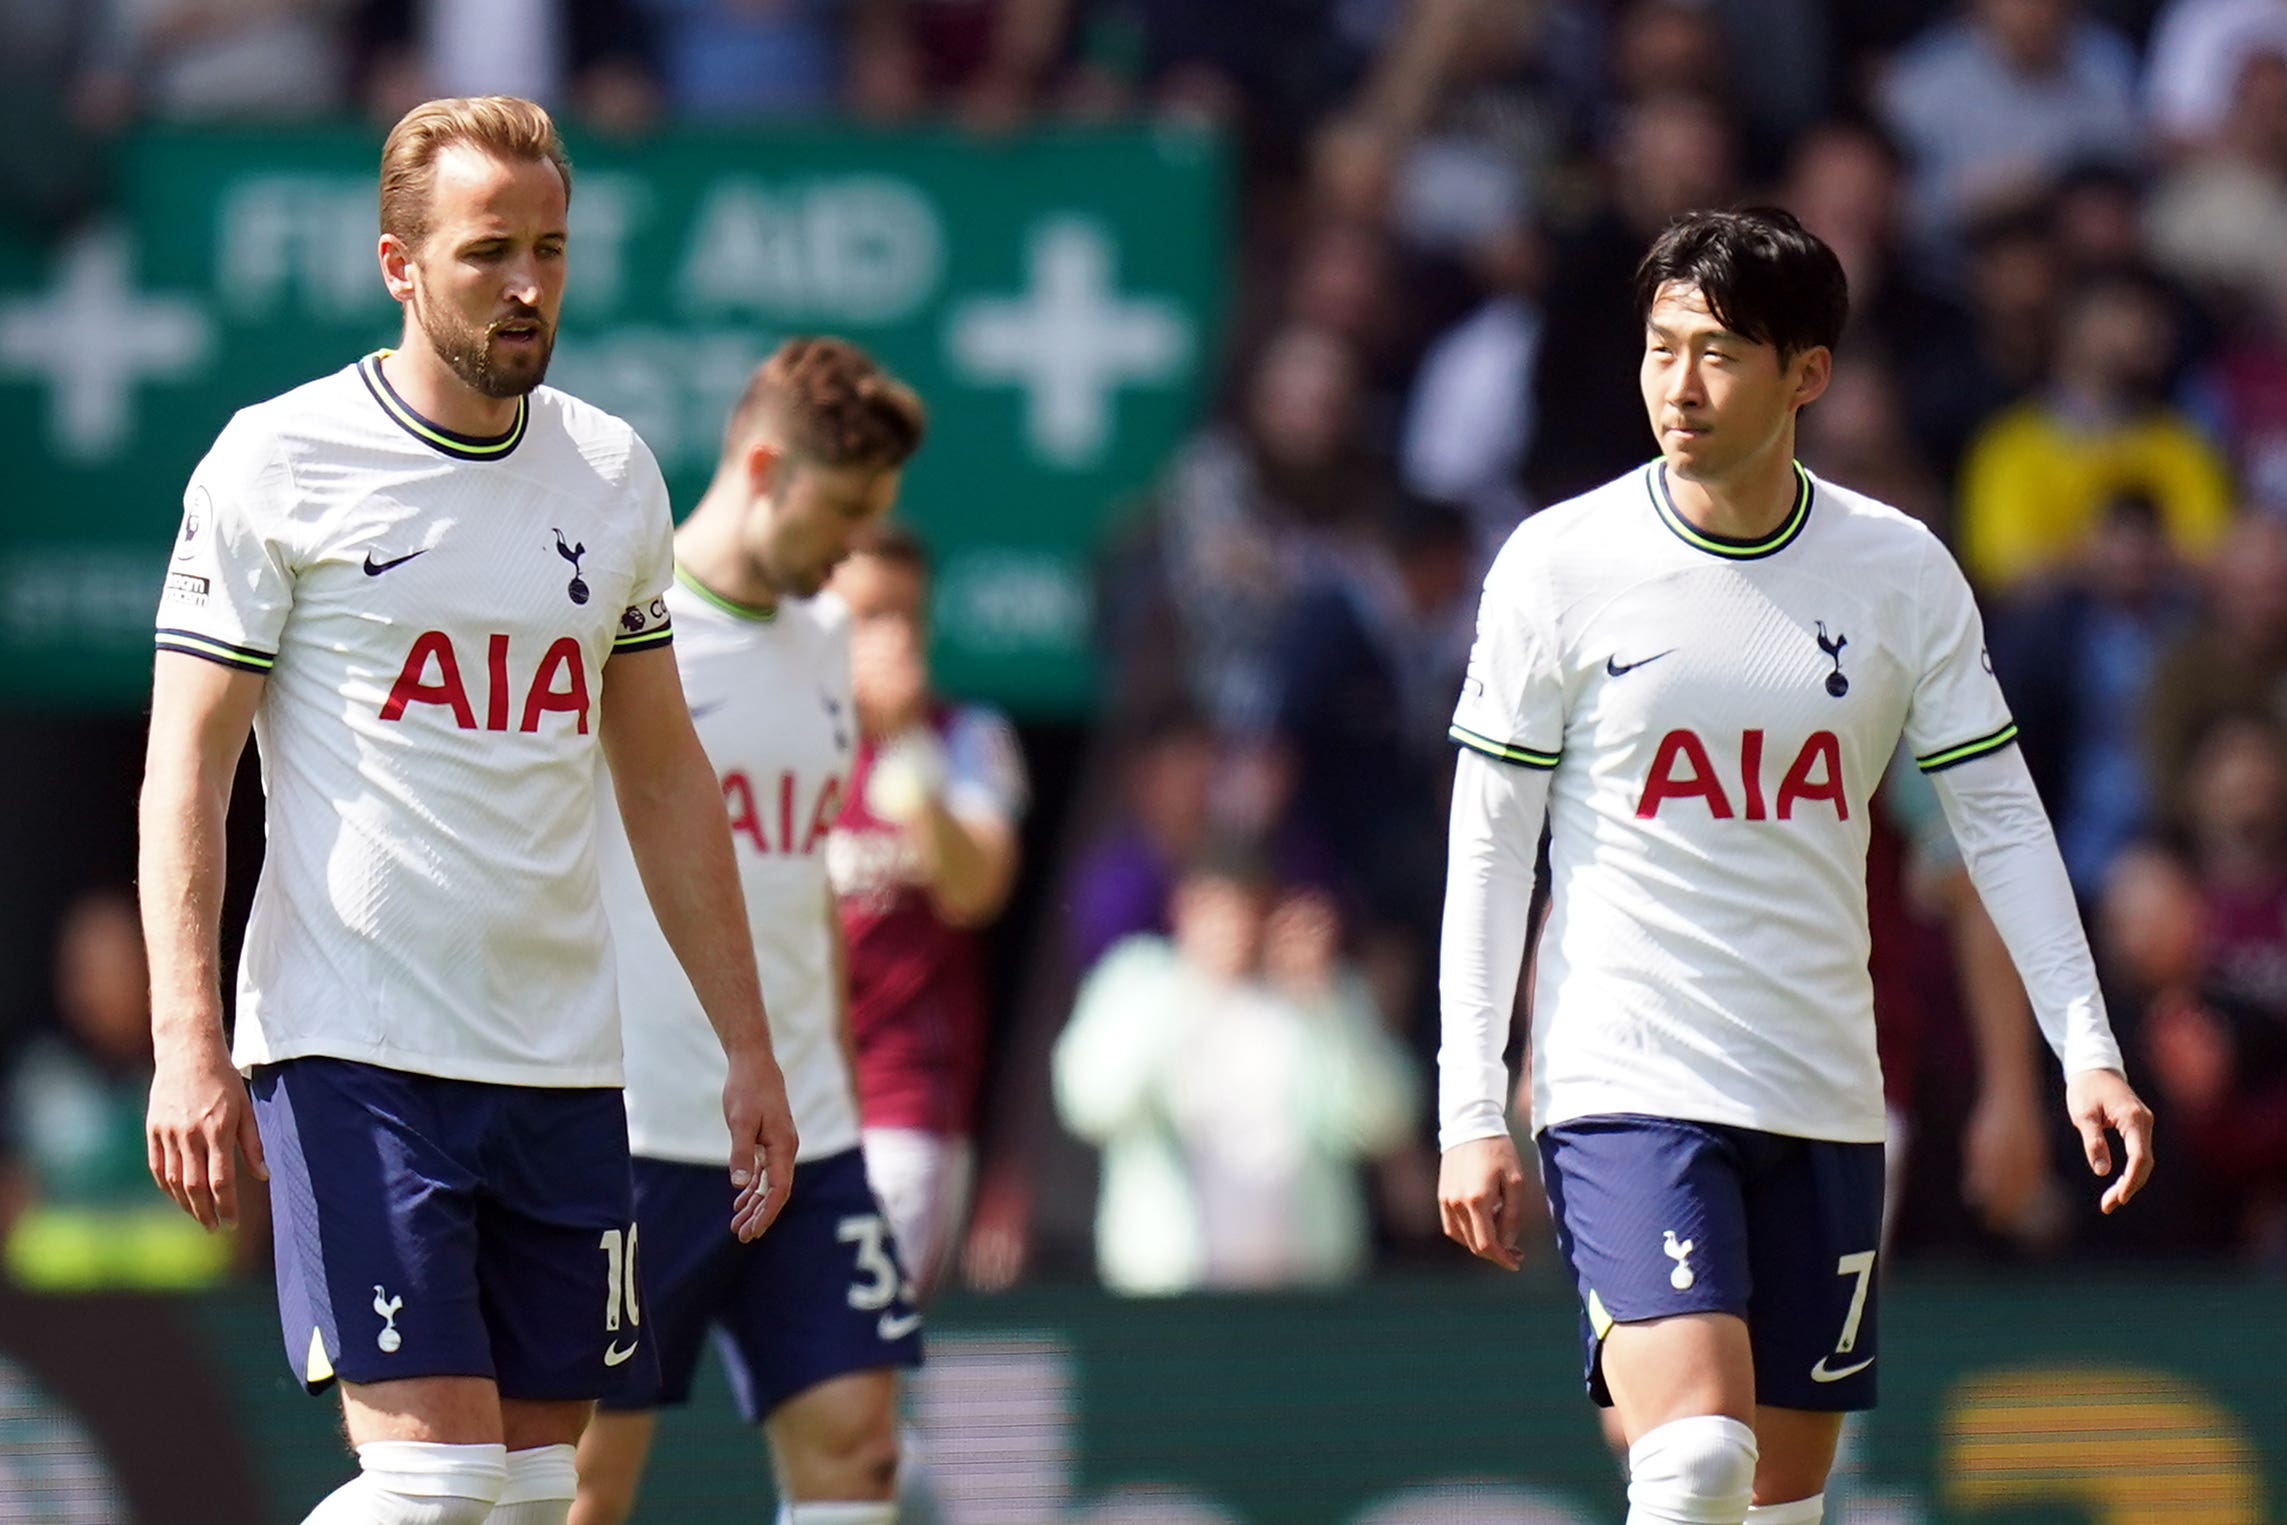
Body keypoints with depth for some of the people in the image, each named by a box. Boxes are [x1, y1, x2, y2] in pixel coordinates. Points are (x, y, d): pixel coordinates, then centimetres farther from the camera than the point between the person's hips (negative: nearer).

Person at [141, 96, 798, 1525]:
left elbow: (665, 776, 19)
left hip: (564, 1065, 5)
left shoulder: (612, 472, 11)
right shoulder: (277, 464, -4)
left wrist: (746, 1045, 15)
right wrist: (188, 1045, -15)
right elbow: (187, 768, -5)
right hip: (352, 1049, -5)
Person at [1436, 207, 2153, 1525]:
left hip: (1824, 1101, 3)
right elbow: (1489, 843, 0)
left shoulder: (1900, 571, 2)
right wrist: (1472, 1112, -4)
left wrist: (2086, 1048, -4)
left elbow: (2000, 819, 7)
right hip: (1626, 1087, -3)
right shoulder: (1561, 563, -4)